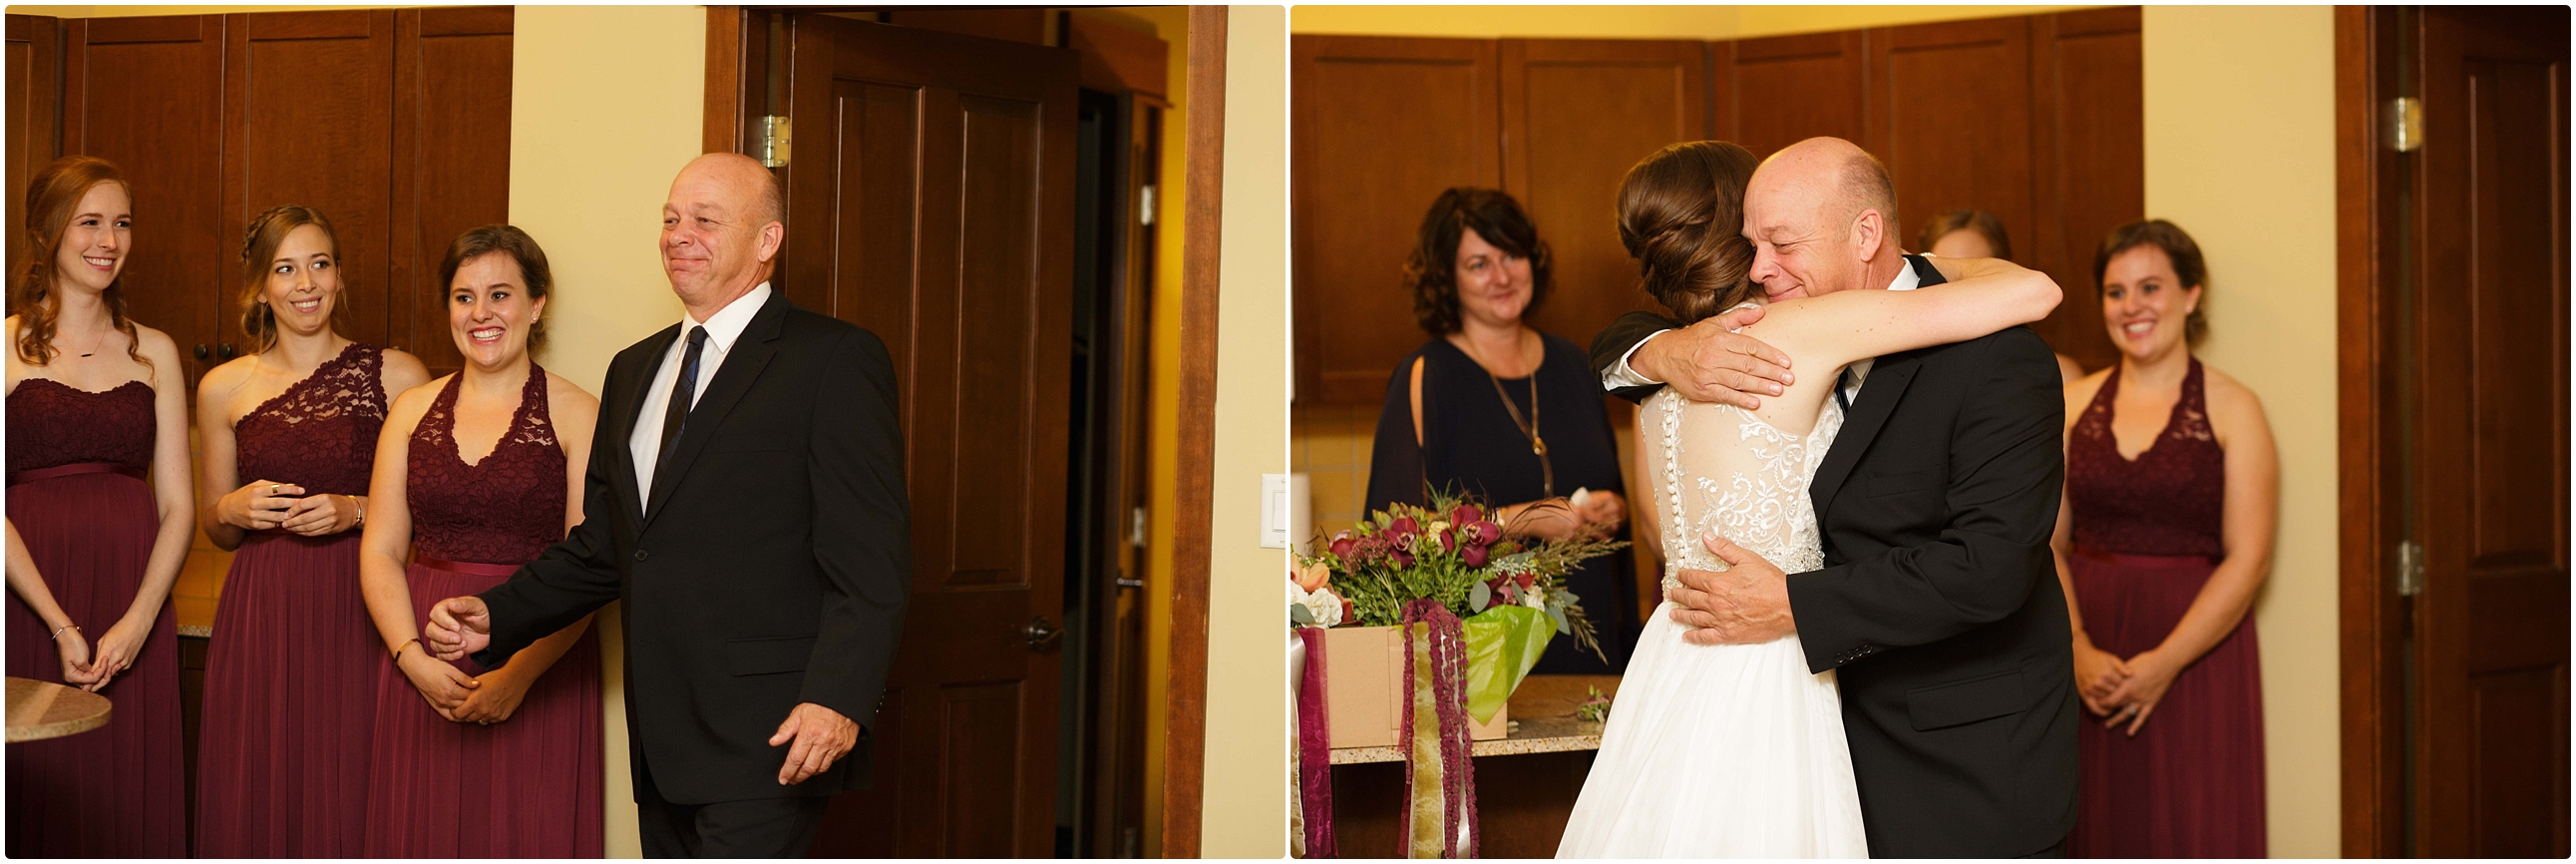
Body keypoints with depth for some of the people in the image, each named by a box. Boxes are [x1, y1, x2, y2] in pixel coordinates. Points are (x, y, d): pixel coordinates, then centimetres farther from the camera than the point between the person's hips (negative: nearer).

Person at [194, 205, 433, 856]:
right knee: (256, 804, 4)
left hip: (360, 614, -2)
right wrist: (233, 508, -4)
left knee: (350, 804, -3)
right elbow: (216, 531, 17)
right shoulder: (224, 388, 8)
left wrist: (357, 510, -12)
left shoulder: (399, 376, 0)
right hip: (261, 619, 2)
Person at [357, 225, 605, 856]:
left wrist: (520, 674, -17)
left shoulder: (576, 415, -3)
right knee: (424, 832, 9)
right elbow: (381, 551, 6)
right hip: (422, 671, 3)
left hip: (541, 674, -3)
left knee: (526, 835, 2)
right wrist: (413, 658, -8)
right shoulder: (414, 409, 9)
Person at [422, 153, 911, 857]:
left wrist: (838, 699, -22)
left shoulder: (835, 360, -6)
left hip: (765, 738, -7)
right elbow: (599, 548, 21)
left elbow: (870, 559, -12)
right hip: (662, 741, 7)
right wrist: (495, 618, 7)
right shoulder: (634, 369, 19)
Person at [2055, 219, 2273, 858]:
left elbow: (2248, 558, -7)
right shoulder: (2074, 404, 8)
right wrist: (2078, 650, -11)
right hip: (2087, 657, 3)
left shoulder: (2231, 409, -1)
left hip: (2196, 653, -2)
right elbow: (2045, 544, 3)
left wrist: (2166, 662, -16)